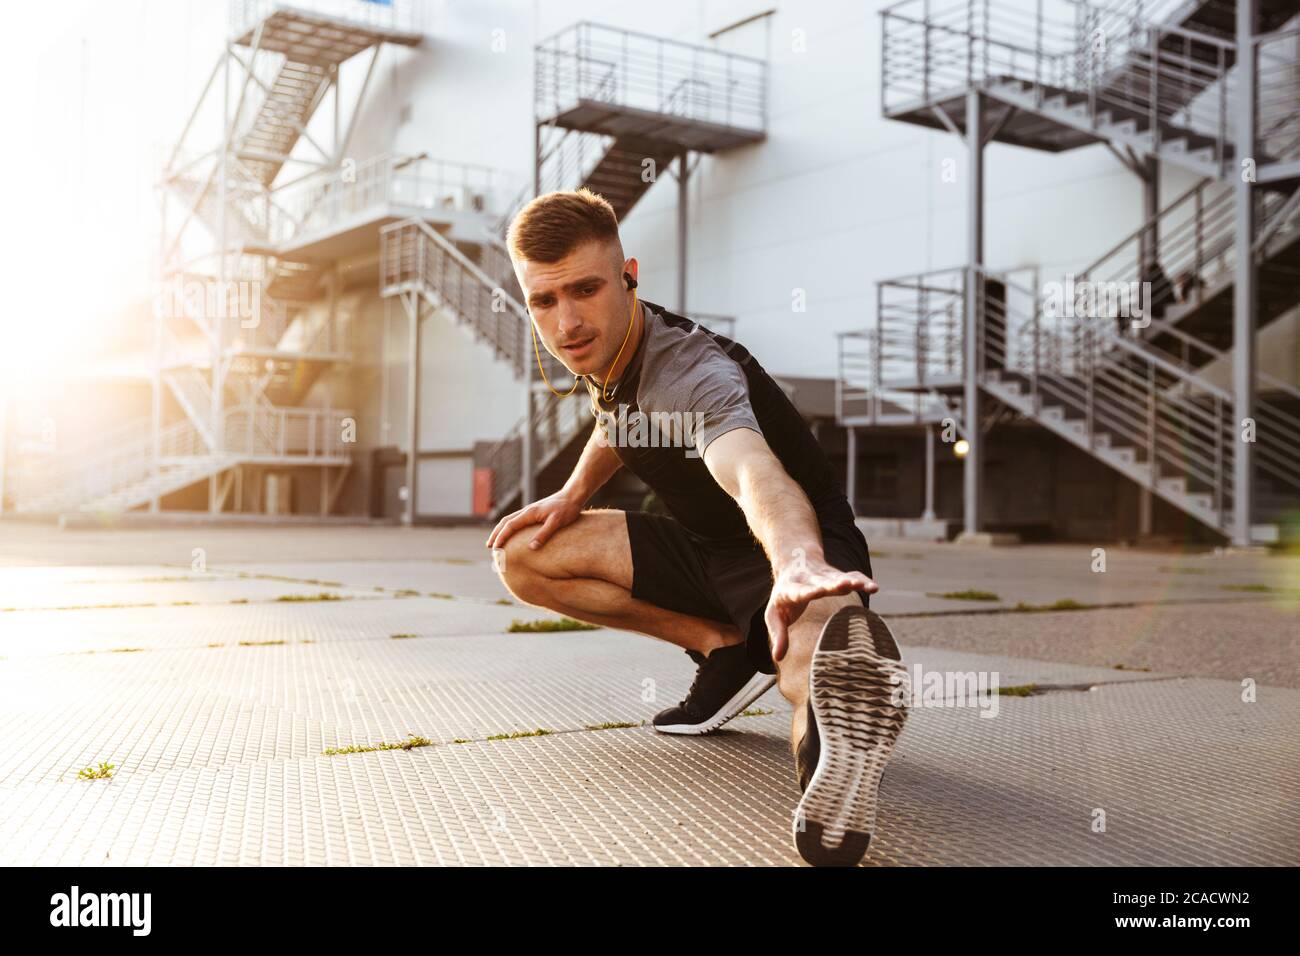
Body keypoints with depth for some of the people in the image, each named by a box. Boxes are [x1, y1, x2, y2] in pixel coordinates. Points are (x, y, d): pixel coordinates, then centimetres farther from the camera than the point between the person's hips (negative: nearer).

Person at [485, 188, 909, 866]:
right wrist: (575, 492, 3)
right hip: (702, 549, 9)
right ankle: (726, 651, -5)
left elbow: (754, 473, -53)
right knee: (522, 556, -1)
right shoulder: (604, 354, -3)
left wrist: (797, 564, -74)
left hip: (794, 549, -9)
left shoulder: (690, 373, -30)